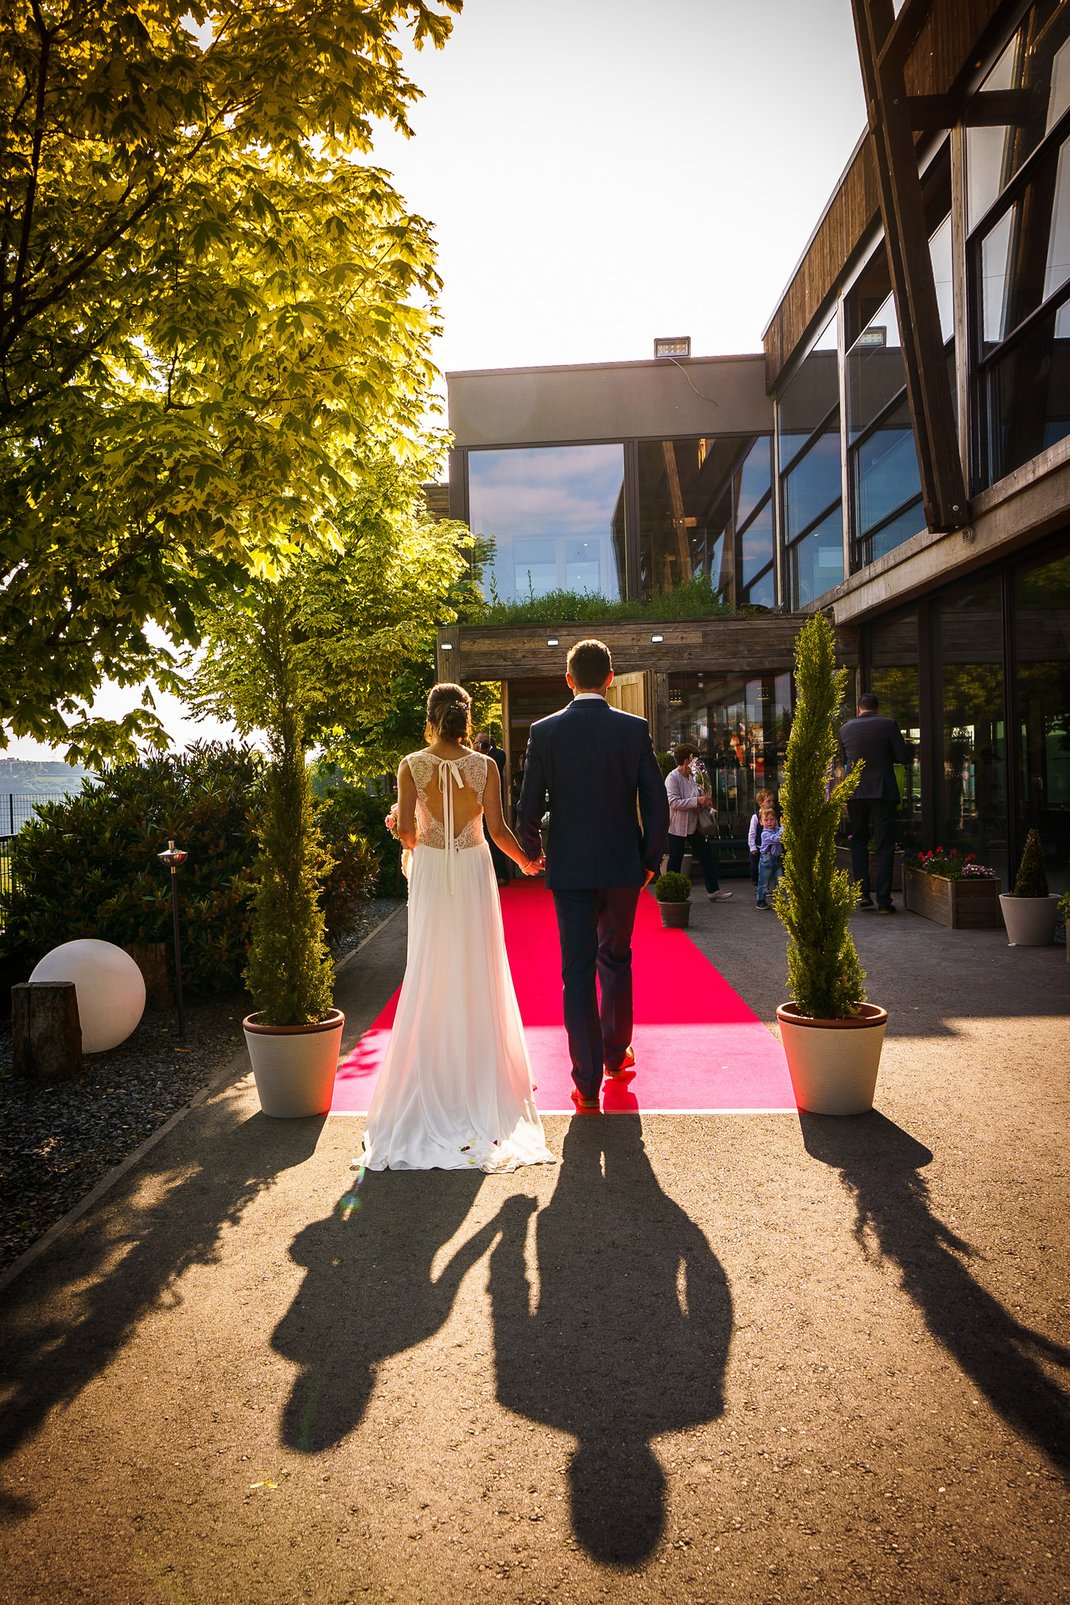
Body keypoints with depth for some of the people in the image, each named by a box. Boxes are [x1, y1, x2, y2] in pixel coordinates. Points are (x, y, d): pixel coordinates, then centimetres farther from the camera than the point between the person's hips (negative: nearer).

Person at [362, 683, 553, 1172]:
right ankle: (479, 1073, 17)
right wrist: (526, 861, 10)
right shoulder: (485, 766, -5)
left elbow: (406, 830, -10)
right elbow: (498, 829, -6)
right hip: (473, 874, 0)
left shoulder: (411, 765, -5)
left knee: (430, 976, 9)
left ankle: (432, 1077, 15)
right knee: (478, 974, 9)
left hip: (429, 875, 0)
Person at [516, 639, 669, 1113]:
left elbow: (528, 807, -4)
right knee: (616, 961, 20)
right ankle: (616, 1054, 35)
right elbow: (656, 802, -4)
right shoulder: (635, 729, -4)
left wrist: (533, 855, 13)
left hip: (569, 868, -1)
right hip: (623, 866, 1)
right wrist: (651, 859, 8)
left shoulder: (544, 731, -5)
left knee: (577, 972, 4)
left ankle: (587, 1084, 6)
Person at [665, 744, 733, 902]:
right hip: (677, 827, -8)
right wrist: (697, 801, -27)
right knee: (675, 861, 2)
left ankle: (713, 890, 14)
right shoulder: (673, 777, -18)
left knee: (706, 856, 8)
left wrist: (704, 798, 4)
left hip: (693, 825, 8)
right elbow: (673, 802, -27)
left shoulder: (691, 776, 7)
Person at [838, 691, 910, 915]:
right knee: (884, 846, 2)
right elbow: (904, 757, -4)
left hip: (855, 793, 2)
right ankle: (883, 900, 0)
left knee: (858, 841, 17)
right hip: (884, 792, -2)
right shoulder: (888, 725, -5)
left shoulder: (846, 728, 4)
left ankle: (862, 891, 5)